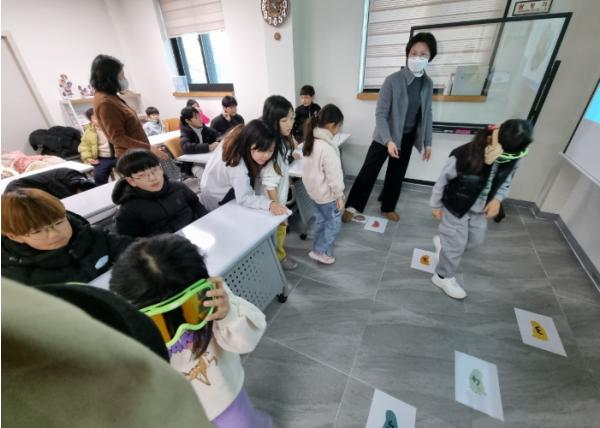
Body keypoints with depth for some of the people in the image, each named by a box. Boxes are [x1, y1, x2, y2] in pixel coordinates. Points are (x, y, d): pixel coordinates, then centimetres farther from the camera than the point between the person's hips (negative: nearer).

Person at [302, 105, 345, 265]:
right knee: (334, 223, 8)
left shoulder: (311, 140, 1)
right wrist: (339, 195, -14)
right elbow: (334, 174, -25)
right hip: (326, 192, -9)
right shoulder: (327, 148, -29)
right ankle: (320, 251, 17)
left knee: (321, 219, 24)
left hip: (313, 188, 9)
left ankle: (320, 246, 40)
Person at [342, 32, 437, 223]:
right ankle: (352, 206, 13)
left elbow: (426, 114, 9)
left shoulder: (428, 84, 1)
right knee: (368, 172, -3)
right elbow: (380, 114, -18)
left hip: (408, 137, 5)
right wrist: (389, 140, -28)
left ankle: (388, 208, 32)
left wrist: (427, 142, 9)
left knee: (397, 175, 14)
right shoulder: (392, 80, -16)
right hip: (385, 136, -5)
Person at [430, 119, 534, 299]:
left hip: (480, 209, 6)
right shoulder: (464, 155, -32)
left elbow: (506, 180, 5)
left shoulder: (513, 158, -15)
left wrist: (497, 199, -14)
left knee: (475, 239, 21)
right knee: (456, 245, 6)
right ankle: (444, 277, 29)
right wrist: (436, 205, -7)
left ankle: (443, 241, 49)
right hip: (456, 207, -6)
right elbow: (442, 180, -17)